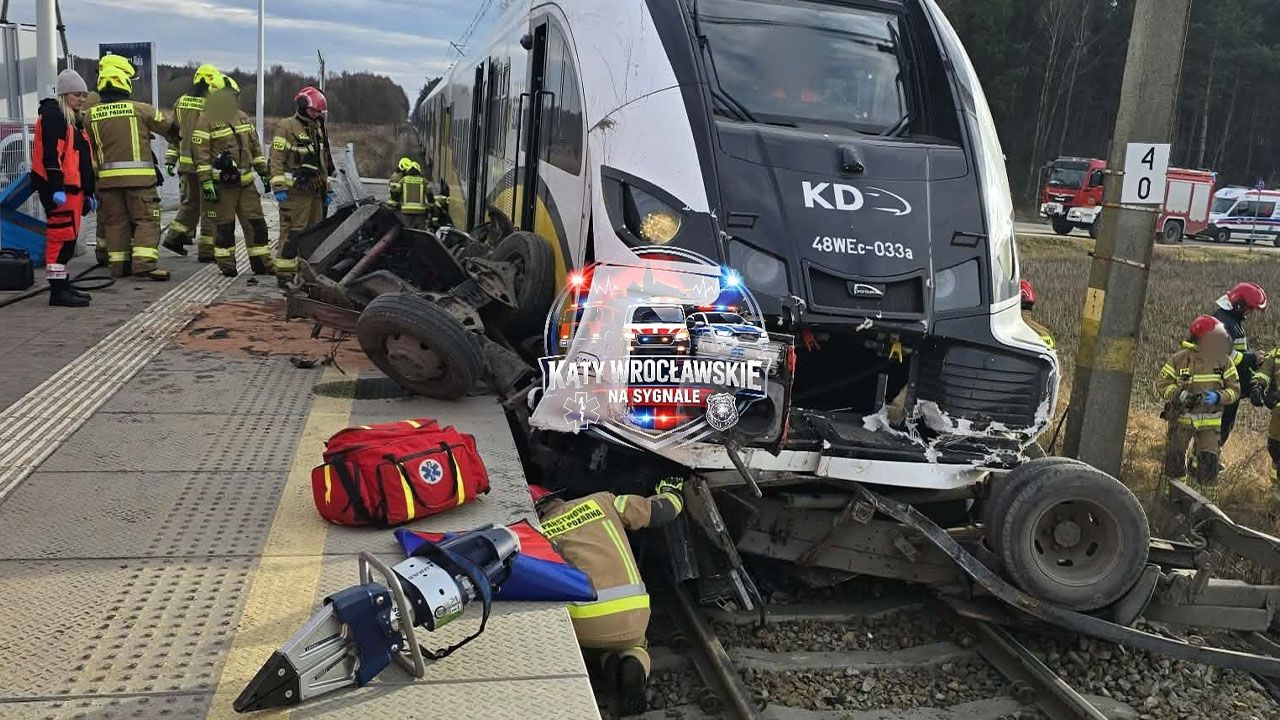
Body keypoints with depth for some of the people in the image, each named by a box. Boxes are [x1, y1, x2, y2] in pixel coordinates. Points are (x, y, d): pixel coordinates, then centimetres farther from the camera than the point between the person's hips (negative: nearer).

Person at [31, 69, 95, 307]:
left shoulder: (75, 120, 22)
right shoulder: (53, 116, -8)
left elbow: (84, 160, 25)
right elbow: (50, 155, -18)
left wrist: (88, 193, 24)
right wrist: (56, 188, -25)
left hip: (73, 188, 10)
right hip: (59, 189, -10)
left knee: (68, 238, 14)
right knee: (61, 236, -10)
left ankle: (63, 285, 22)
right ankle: (58, 290, -9)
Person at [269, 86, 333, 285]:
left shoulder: (318, 130, 20)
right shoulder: (286, 127, -5)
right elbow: (277, 159, -11)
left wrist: (327, 189, 24)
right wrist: (279, 187, -17)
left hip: (315, 192, 8)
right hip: (295, 191, -8)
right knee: (292, 233, -9)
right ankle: (285, 273, -5)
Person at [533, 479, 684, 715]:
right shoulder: (601, 501, 14)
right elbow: (660, 511, 18)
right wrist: (671, 492, 40)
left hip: (583, 625, -1)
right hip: (632, 619, 1)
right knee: (634, 645, 35)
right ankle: (632, 665, -2)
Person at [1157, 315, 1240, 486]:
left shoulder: (1224, 362, -6)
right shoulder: (1179, 360, -11)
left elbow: (1234, 390, -2)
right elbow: (1161, 382, -6)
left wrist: (1218, 397, -22)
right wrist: (1179, 394, -23)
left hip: (1210, 422, 1)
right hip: (1181, 418, 0)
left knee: (1209, 460, -6)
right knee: (1175, 459, 8)